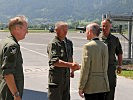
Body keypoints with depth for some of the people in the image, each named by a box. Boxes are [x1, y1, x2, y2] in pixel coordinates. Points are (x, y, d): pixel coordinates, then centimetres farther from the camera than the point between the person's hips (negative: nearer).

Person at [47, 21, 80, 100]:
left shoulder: (69, 43, 11)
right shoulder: (53, 44, -13)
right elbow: (54, 61, -25)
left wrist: (73, 68, 20)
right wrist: (70, 65, -32)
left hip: (66, 76, 7)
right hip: (56, 77, -7)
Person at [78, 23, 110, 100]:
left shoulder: (88, 46, -13)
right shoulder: (104, 46, 7)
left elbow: (85, 69, -14)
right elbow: (105, 67, 11)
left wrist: (81, 87, -9)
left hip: (91, 86, -6)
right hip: (103, 85, 6)